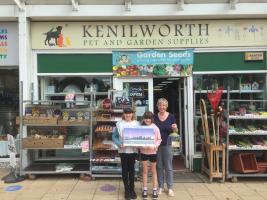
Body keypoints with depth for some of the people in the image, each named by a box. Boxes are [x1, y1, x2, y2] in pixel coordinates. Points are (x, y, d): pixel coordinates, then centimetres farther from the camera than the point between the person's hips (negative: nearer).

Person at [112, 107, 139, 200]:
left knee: (131, 169, 11)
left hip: (133, 150, 1)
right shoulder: (119, 124, -1)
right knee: (125, 170, 7)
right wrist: (119, 144, -15)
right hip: (123, 150, -1)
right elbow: (114, 136, 0)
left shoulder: (136, 123, 3)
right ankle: (127, 190, 20)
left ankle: (132, 189, 27)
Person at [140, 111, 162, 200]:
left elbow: (159, 139, -4)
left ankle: (155, 190, 23)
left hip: (153, 151, -1)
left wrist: (155, 146, -20)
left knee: (153, 171, 12)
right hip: (143, 151, 1)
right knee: (145, 171, 11)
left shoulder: (155, 127, -7)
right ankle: (145, 190, 23)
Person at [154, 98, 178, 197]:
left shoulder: (171, 116, -4)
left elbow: (176, 131, 1)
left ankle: (170, 188, 17)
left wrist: (175, 128, -21)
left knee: (168, 167, 5)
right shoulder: (154, 117, 0)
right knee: (159, 166, 11)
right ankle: (161, 186, 25)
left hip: (167, 144, -2)